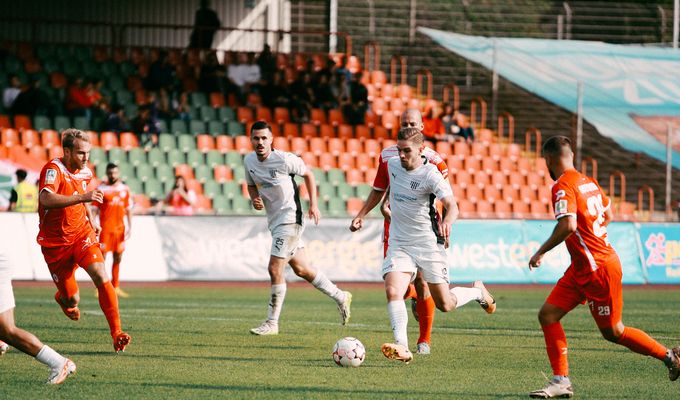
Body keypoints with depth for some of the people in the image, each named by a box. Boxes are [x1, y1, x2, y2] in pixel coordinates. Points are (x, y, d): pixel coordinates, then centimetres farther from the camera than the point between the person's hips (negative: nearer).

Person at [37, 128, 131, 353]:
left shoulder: (85, 172, 3)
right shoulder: (54, 170, -21)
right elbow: (46, 199, -41)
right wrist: (82, 197, -47)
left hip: (81, 233, 4)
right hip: (55, 242, -4)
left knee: (101, 276, -23)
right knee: (72, 300, 3)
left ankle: (117, 333, -23)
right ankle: (63, 298, 45)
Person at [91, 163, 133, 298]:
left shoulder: (125, 189, 10)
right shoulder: (101, 189, -3)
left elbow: (129, 209, 14)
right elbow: (94, 209, -3)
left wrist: (130, 227, 7)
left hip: (120, 228, 5)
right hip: (105, 228, -5)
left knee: (118, 258, 9)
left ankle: (116, 287, 17)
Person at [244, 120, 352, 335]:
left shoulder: (284, 159, -17)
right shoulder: (249, 161, 1)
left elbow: (308, 174, -1)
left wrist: (313, 204, -5)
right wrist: (255, 199, -4)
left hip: (289, 219, -7)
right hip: (274, 221, 7)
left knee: (274, 269, -12)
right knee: (302, 270, 16)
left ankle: (272, 323, -3)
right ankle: (340, 297, 34)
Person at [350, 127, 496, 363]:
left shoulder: (430, 175, -18)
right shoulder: (392, 164, 0)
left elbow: (451, 205, -32)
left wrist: (447, 221, -53)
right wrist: (362, 215, 27)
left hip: (428, 244, -4)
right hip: (399, 244, 4)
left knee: (444, 304, 4)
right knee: (393, 292, -22)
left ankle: (478, 292, 36)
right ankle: (402, 348, -26)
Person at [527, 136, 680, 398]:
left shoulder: (563, 186, -18)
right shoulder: (588, 182, 10)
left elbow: (568, 226, -31)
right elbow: (607, 214, 23)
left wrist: (541, 252, -21)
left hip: (598, 268, -9)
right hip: (582, 268, 9)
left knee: (612, 332, 4)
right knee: (548, 315, 3)